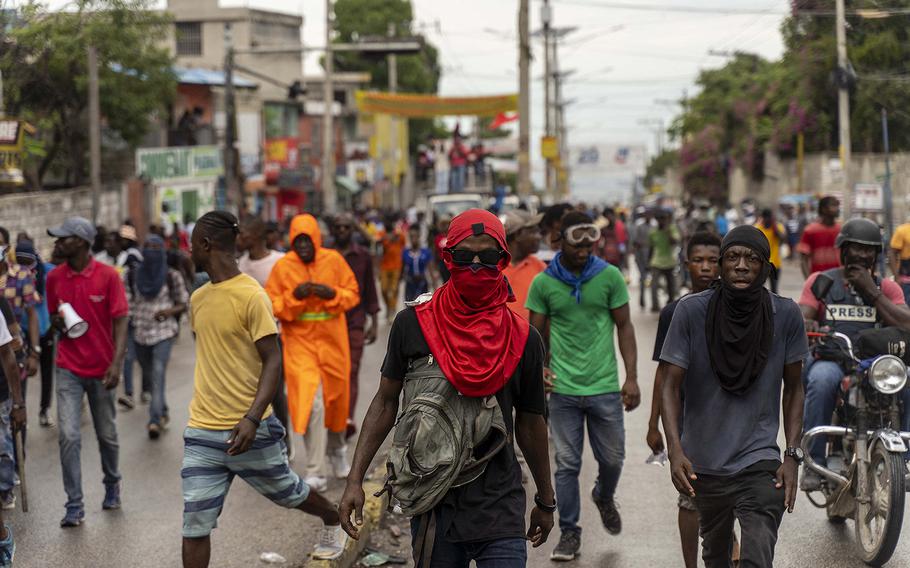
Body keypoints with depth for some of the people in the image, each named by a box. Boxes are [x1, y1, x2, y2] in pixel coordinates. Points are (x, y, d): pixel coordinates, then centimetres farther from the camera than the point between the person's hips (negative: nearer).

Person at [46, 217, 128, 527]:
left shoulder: (108, 276, -9)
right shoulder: (54, 278, 1)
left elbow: (120, 321, -10)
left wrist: (117, 363, -20)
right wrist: (58, 322, -11)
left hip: (101, 370, -1)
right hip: (69, 369, 2)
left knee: (107, 435, 13)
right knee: (69, 436, -8)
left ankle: (112, 485, 39)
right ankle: (74, 506, -3)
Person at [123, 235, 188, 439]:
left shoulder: (171, 276, -2)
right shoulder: (132, 275, 6)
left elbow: (184, 304, 4)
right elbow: (126, 302, 9)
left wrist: (169, 311, -15)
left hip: (164, 332, -4)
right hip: (140, 332, 4)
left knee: (158, 375, -17)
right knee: (149, 375, 14)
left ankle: (155, 419, -20)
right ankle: (163, 411, 34)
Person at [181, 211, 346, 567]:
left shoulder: (252, 296, -13)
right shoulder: (198, 298, 9)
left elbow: (273, 361, -14)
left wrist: (252, 419, -24)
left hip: (248, 430, -5)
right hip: (201, 432, 5)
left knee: (287, 492, 17)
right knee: (194, 525, -3)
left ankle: (333, 523, 49)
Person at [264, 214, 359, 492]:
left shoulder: (334, 260, -2)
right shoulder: (282, 266, -6)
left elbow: (353, 293, 2)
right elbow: (271, 305, -3)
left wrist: (333, 294, -17)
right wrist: (293, 296, -20)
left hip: (332, 341, 2)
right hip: (299, 342, -2)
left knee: (336, 398, 18)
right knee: (311, 403, -14)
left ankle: (337, 449, 47)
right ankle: (315, 473, -12)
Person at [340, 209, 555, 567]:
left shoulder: (523, 339, -1)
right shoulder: (412, 324, -2)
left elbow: (530, 423, 10)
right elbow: (386, 403, 5)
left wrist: (545, 501, 17)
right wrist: (355, 480, 0)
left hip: (499, 510, 0)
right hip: (432, 507, 0)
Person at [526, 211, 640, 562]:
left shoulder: (610, 277, -1)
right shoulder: (543, 283, -1)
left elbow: (624, 327, 5)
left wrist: (632, 378, -1)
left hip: (605, 387, 1)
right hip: (563, 389, -1)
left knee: (612, 459, 11)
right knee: (567, 464, 3)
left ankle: (604, 497, 43)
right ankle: (569, 533, 14)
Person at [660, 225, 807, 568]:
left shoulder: (786, 316, -6)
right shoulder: (691, 311, -10)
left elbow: (793, 389, 5)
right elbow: (671, 386, -7)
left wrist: (793, 456, -3)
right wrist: (675, 451, -20)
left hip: (760, 462, -1)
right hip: (703, 465, 1)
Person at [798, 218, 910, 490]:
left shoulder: (887, 287, 17)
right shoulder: (821, 281, 12)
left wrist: (871, 291, -5)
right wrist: (807, 325, -28)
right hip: (830, 360, -2)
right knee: (822, 379, -37)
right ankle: (814, 463, -30)